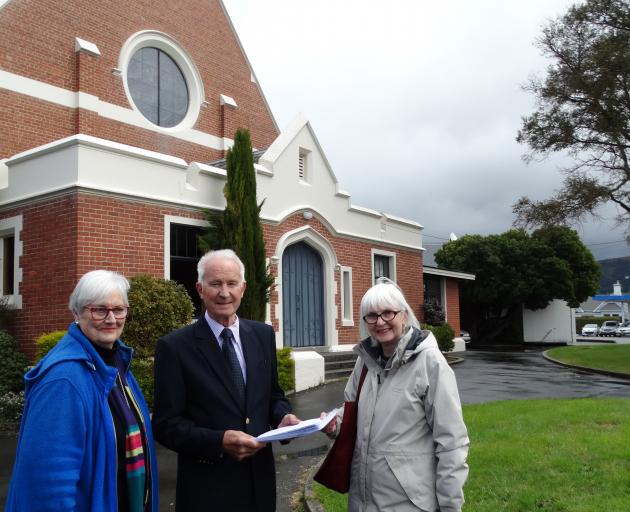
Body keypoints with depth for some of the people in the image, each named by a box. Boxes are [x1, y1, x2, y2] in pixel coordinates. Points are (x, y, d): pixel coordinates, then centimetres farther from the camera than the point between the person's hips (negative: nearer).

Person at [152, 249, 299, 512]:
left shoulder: (263, 334, 3)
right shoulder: (175, 347, -11)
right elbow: (166, 424, -10)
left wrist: (283, 417, -9)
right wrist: (219, 441, -23)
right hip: (206, 487, -4)